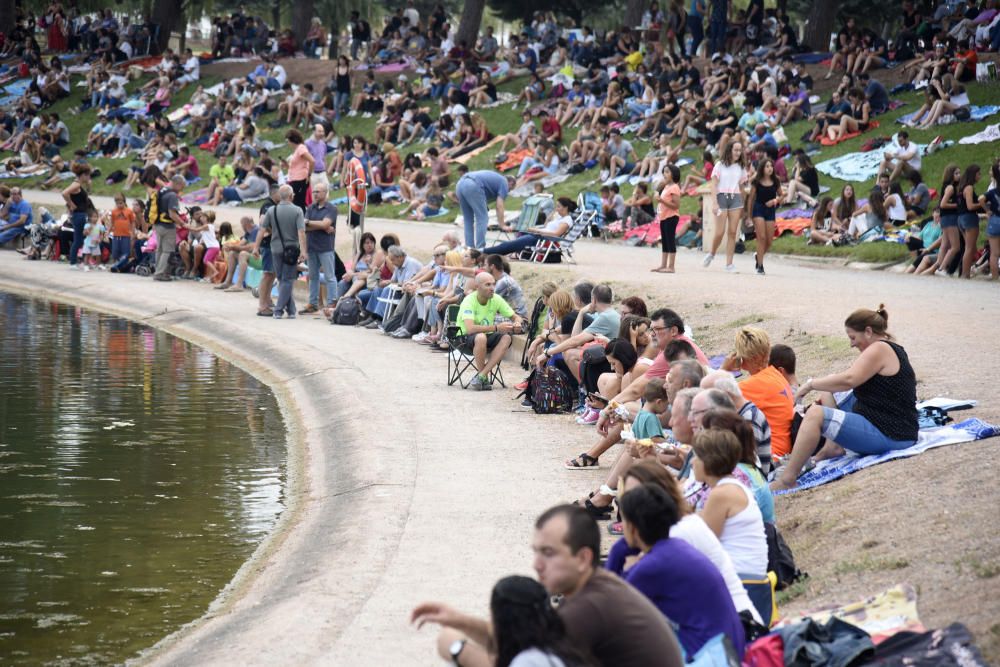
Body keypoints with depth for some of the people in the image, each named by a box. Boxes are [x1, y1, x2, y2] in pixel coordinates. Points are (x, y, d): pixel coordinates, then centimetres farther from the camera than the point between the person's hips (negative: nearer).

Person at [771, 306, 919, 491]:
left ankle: (787, 479, -23)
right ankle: (833, 447, 9)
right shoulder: (891, 348, 18)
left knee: (815, 414, -22)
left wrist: (811, 384, -14)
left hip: (888, 436, -11)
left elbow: (848, 380, -25)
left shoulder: (879, 349, -14)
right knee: (829, 393, 20)